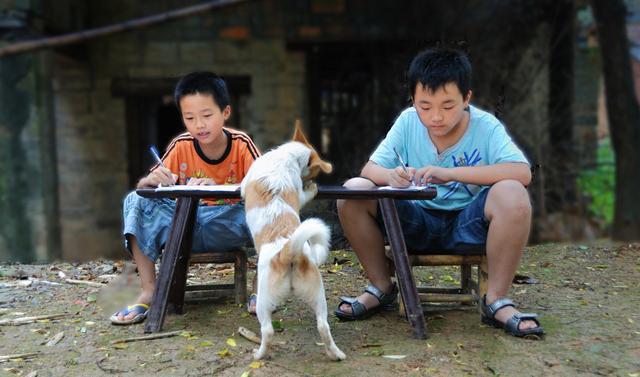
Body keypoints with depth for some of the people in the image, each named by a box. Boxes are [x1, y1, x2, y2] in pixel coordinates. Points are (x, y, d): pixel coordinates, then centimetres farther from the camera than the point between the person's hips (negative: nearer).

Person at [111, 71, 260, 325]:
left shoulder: (241, 144, -10)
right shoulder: (181, 146, -5)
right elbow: (142, 186, -2)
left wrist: (217, 186, -37)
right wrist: (152, 180, -28)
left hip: (229, 228, -3)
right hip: (185, 227, 3)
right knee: (136, 201, -17)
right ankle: (148, 292, -17)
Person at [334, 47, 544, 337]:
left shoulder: (485, 127, -12)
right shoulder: (407, 122, -4)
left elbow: (523, 173, -28)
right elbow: (370, 168, -3)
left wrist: (449, 173, -35)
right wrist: (390, 176, -29)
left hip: (468, 226, -2)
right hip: (417, 222, 3)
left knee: (512, 195, -33)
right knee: (354, 190, -19)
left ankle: (497, 300, -15)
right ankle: (381, 288, 0)